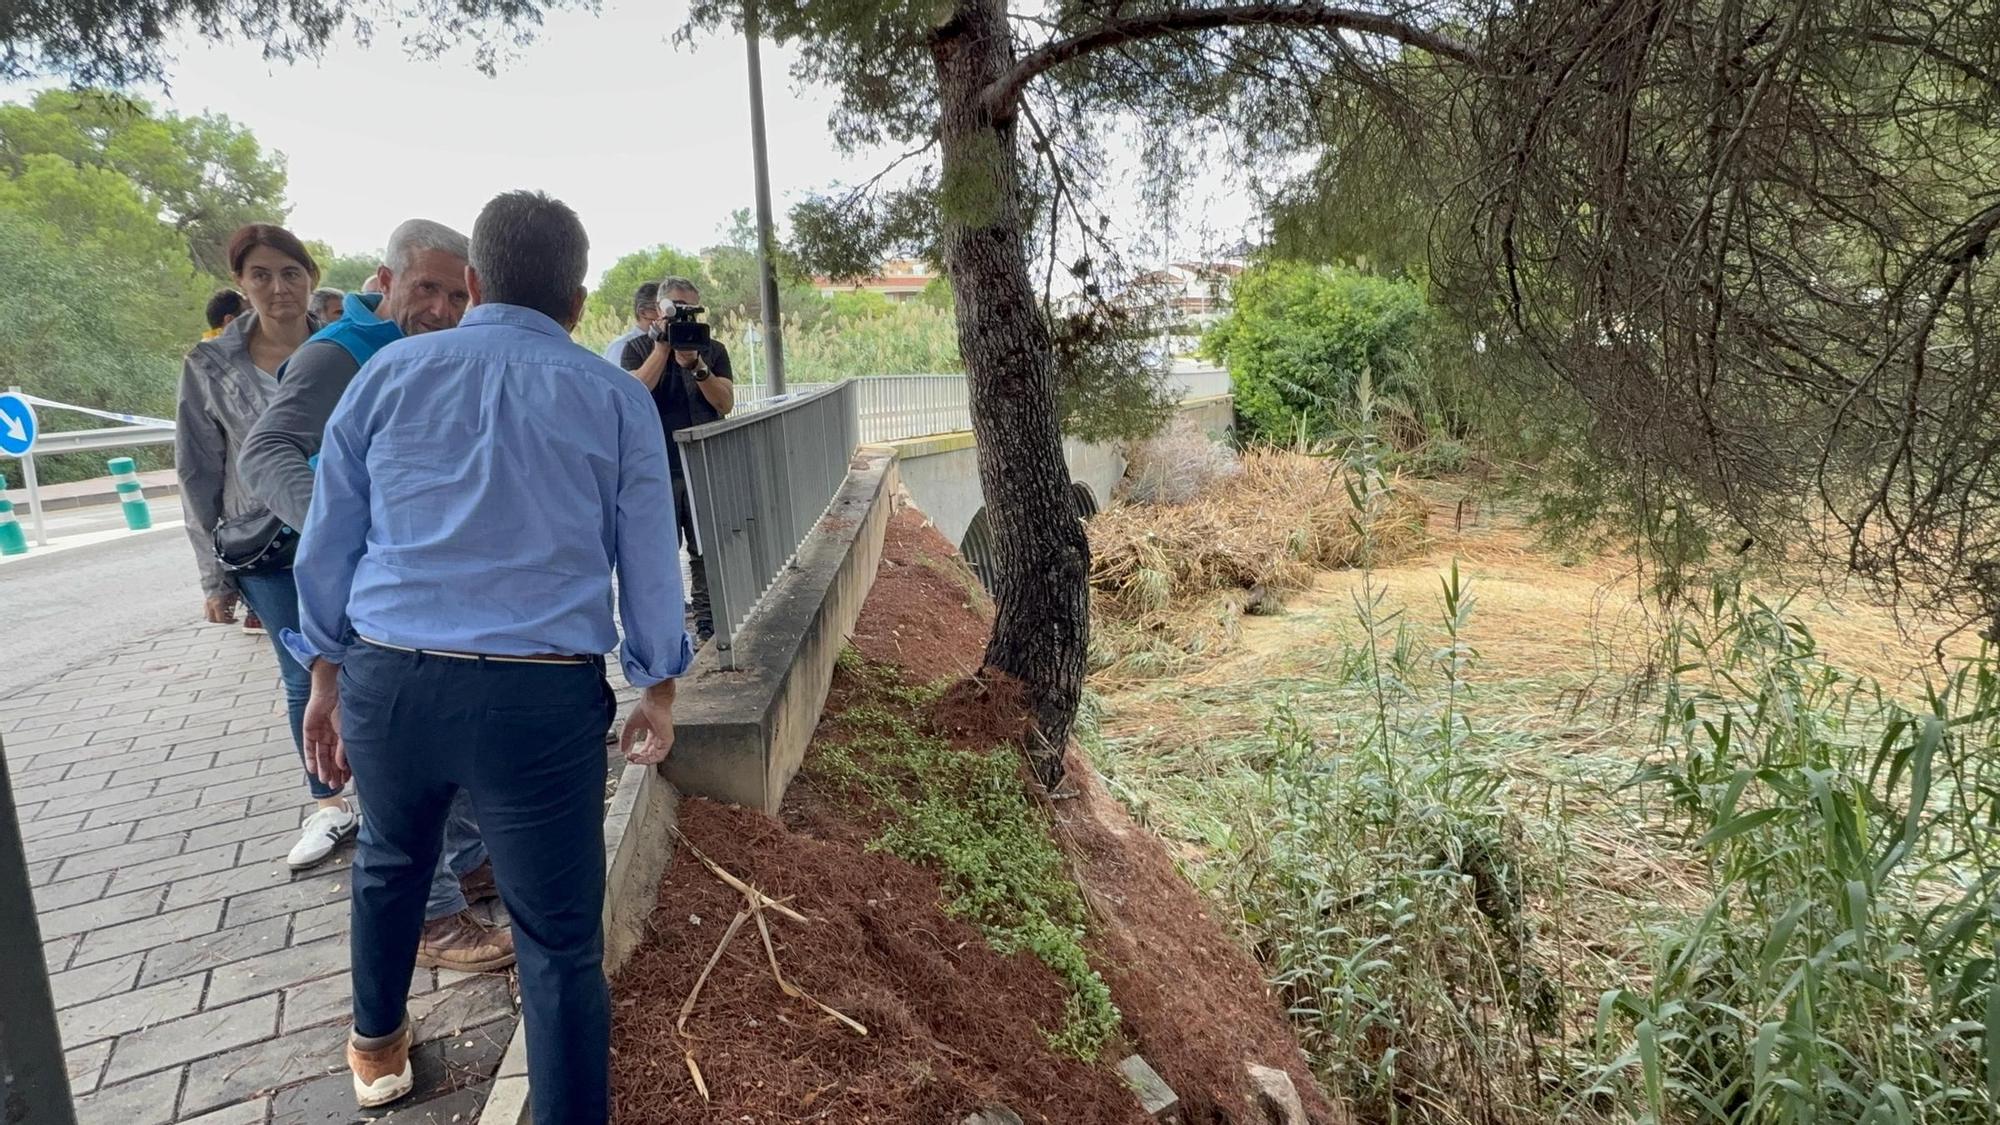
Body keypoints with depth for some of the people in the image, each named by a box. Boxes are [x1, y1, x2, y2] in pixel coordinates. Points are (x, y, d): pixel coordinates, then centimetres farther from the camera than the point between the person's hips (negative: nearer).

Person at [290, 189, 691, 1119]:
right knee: (560, 939, 5)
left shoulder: (388, 372, 6)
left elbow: (328, 540, 9)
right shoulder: (618, 399, 1)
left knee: (391, 862, 30)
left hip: (389, 681, 4)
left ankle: (377, 1044, 54)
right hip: (543, 697, -3)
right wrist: (658, 687, 15)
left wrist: (327, 673, 20)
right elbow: (649, 562, 4)